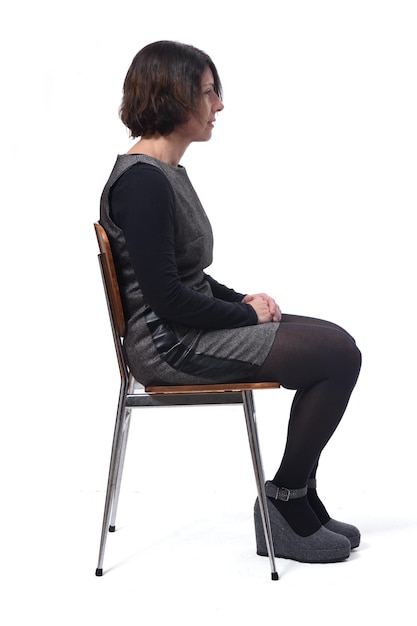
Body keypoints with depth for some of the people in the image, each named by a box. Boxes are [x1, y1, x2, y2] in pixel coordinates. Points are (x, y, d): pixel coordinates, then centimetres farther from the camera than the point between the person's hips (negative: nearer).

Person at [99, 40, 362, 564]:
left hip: (189, 328, 10)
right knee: (338, 356, -12)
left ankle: (298, 502, 12)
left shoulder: (166, 171, 12)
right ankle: (285, 501, 3)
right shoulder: (141, 181, -20)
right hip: (168, 346, -10)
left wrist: (243, 300, 5)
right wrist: (246, 313, -11)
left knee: (334, 343, 8)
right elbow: (166, 298, -23)